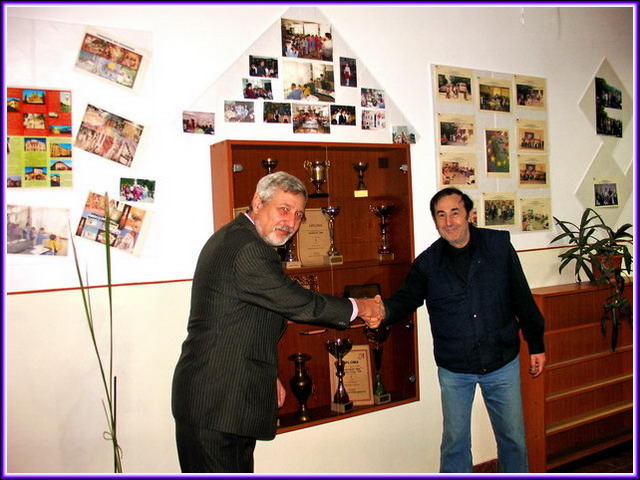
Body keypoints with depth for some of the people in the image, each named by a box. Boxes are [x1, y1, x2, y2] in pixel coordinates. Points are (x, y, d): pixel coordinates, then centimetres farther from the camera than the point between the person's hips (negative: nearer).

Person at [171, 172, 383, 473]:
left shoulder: (232, 239, 14)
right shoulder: (248, 248, -20)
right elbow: (298, 304, -17)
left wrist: (268, 376, 22)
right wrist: (359, 308, -2)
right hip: (217, 403, -11)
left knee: (239, 470, 18)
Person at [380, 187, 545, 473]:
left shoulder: (499, 246, -4)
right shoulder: (428, 262, -5)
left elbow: (522, 298, 1)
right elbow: (405, 299, -13)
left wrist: (536, 344, 4)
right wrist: (385, 312, -36)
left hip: (503, 363, 0)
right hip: (454, 369, 0)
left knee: (513, 437, 14)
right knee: (455, 441, 11)